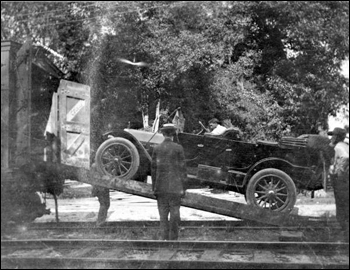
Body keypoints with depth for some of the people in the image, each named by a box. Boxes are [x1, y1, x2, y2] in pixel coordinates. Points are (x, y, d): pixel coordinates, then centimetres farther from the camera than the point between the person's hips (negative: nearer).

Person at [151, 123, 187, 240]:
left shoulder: (157, 149, 2)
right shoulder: (178, 148, -4)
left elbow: (153, 168, 4)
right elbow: (182, 168, -4)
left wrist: (154, 187, 10)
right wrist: (183, 187, 2)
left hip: (161, 186, 2)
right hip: (175, 186, -2)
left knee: (163, 213, 7)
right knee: (175, 212, 4)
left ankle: (164, 237, 5)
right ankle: (173, 238, 5)